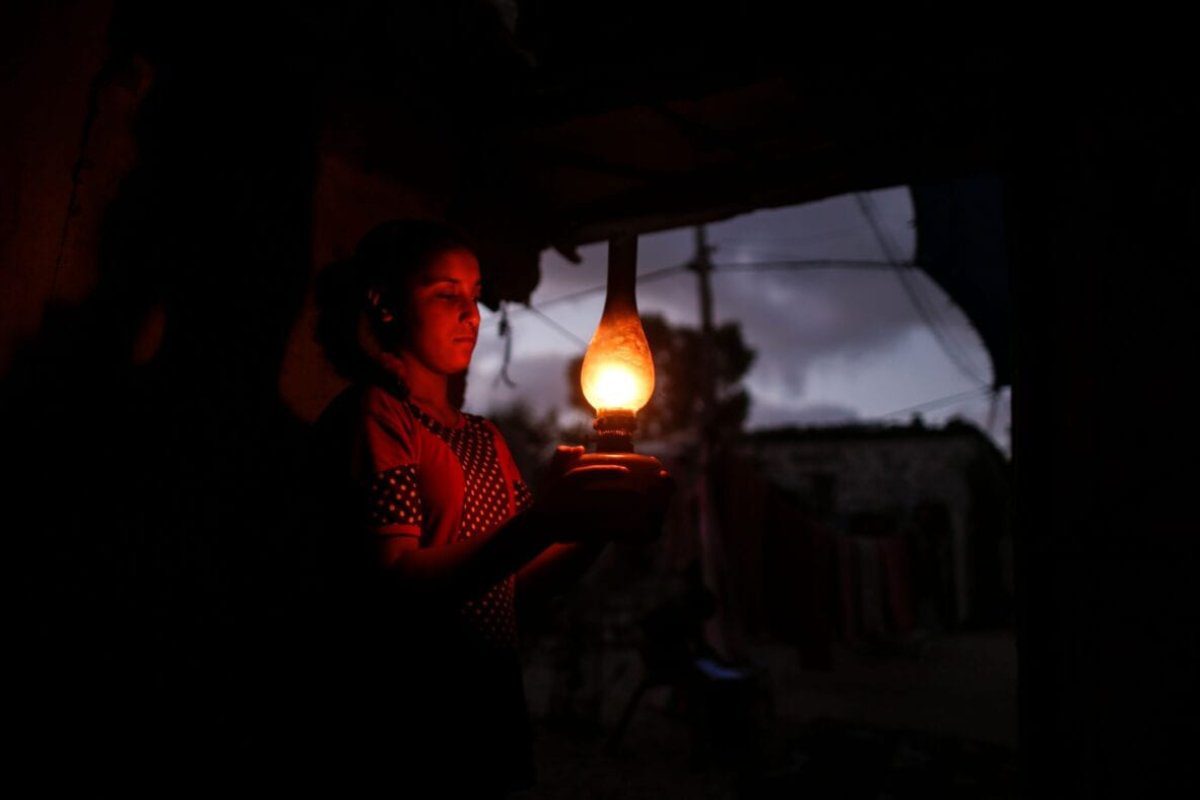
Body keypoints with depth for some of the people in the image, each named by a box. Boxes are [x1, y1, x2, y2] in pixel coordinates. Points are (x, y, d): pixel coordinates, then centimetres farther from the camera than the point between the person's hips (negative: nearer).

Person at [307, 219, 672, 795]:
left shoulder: (484, 437, 12)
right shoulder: (373, 414, -10)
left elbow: (521, 582, 6)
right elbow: (393, 585, -22)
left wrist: (603, 522, -11)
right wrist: (544, 520, -31)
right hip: (404, 737, -6)